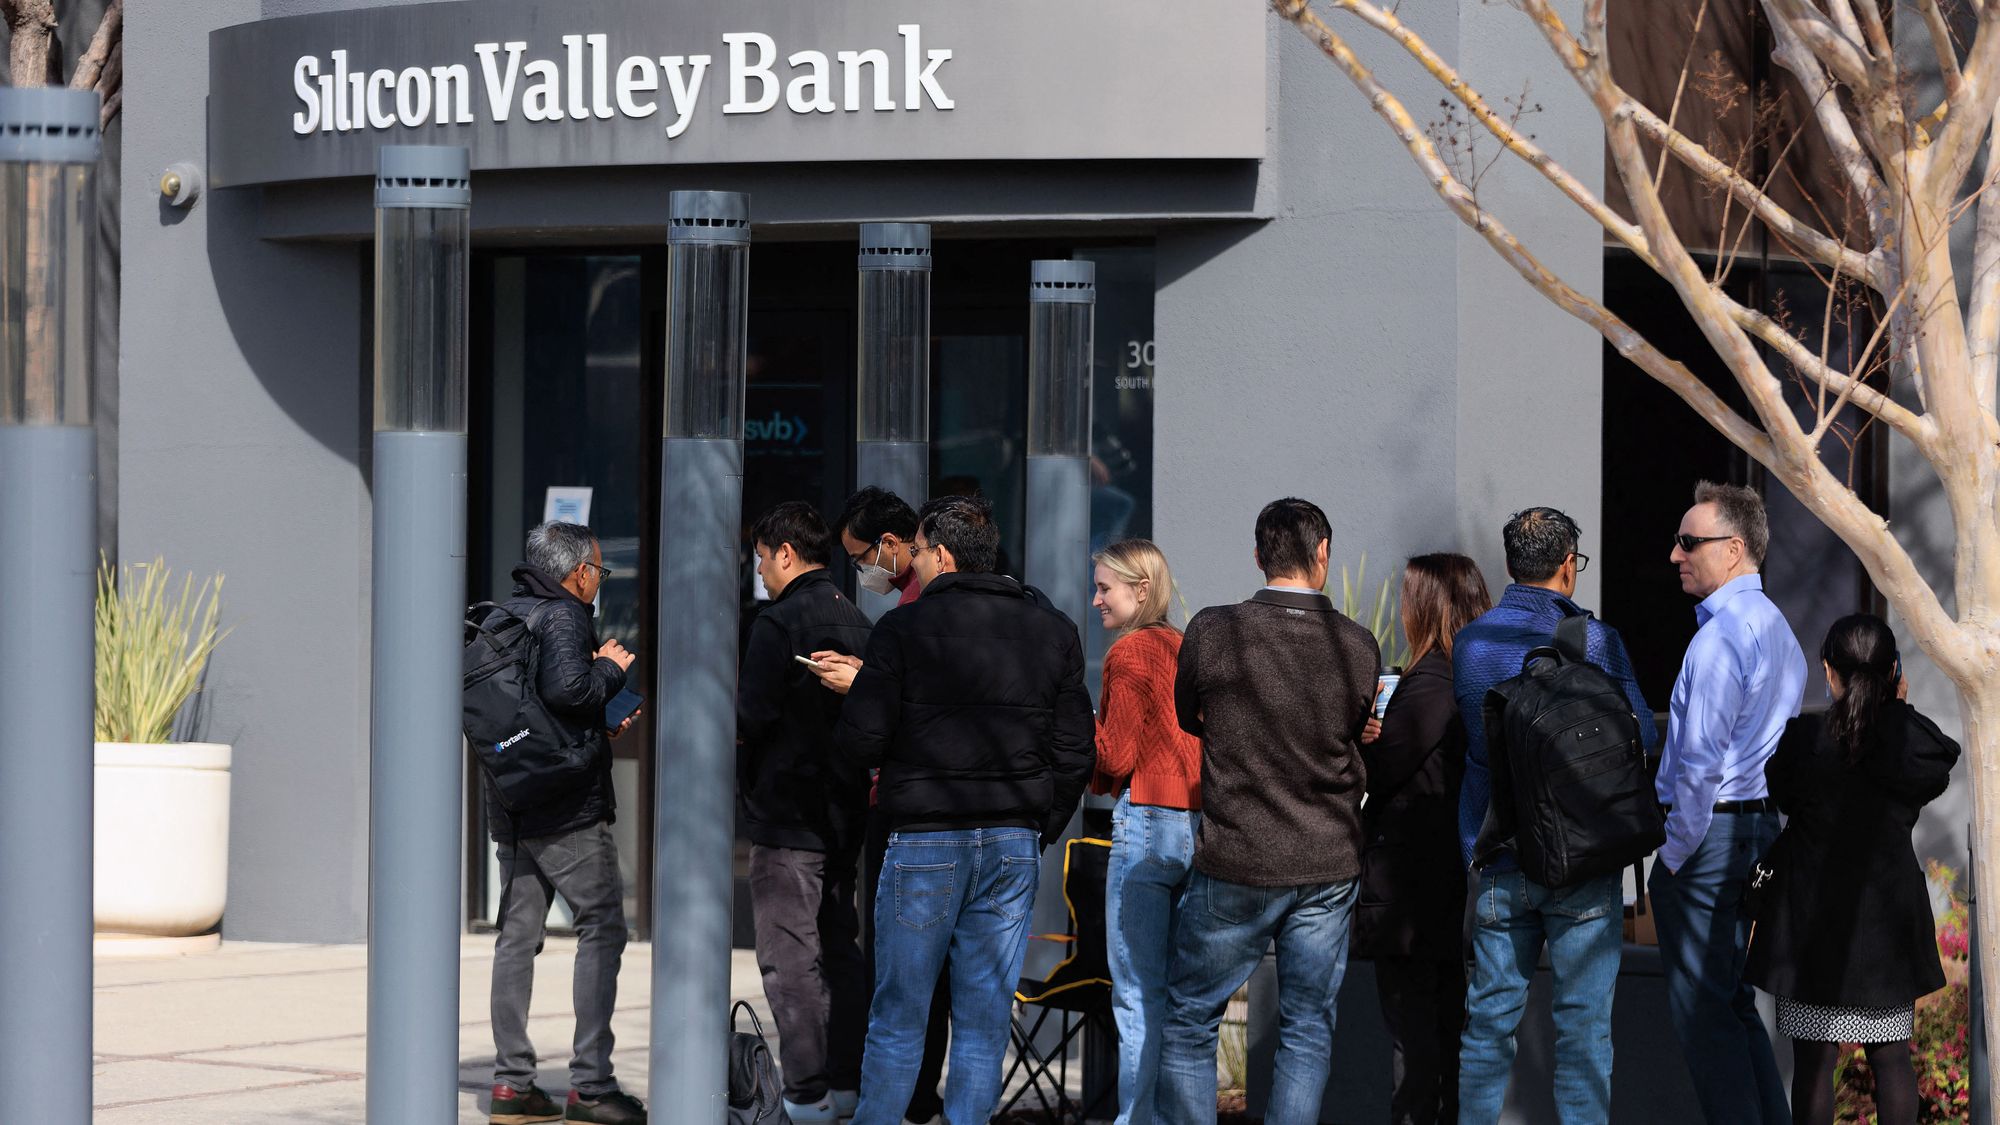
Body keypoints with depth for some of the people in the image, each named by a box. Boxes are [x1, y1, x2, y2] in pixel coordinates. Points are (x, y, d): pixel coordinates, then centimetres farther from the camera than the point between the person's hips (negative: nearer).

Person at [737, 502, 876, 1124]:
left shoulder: (779, 623, -15)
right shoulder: (856, 622, 12)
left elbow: (749, 717, -18)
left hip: (787, 816, -8)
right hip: (844, 811, 8)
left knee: (789, 956, -5)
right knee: (839, 949, 14)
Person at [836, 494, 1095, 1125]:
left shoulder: (904, 628, -7)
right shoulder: (1053, 631, 7)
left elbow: (860, 740, -10)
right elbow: (1075, 753, 8)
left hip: (926, 841, -4)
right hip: (1015, 846, 4)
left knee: (897, 1016, 3)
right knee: (986, 1020, 6)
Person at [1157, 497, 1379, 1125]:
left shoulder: (1213, 632, -10)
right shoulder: (1358, 647, -5)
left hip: (1236, 865, -2)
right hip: (1330, 865, 2)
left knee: (1189, 1023, 9)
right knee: (1308, 1031, 9)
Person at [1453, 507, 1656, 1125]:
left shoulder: (1468, 643, 3)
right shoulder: (1596, 641, -9)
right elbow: (1644, 739, -2)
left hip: (1498, 864, 3)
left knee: (1490, 1016, 9)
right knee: (1583, 1021, 1)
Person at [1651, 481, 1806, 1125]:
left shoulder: (1721, 635, -17)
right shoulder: (1778, 630, 15)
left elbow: (1701, 761, -20)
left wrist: (1675, 851, -12)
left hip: (1707, 833, -10)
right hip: (1760, 828, 10)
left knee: (1701, 1010, -5)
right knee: (1732, 1000, 16)